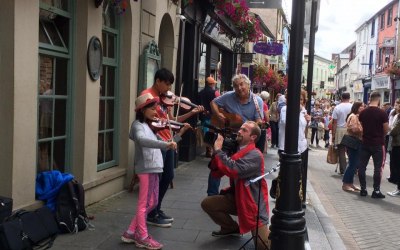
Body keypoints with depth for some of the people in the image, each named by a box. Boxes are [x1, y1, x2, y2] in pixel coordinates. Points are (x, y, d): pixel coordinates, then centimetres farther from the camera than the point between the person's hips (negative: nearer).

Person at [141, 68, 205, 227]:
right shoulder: (147, 95, -11)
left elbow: (171, 120, 14)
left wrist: (191, 113, 6)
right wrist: (158, 121, -32)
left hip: (167, 141, 9)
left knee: (168, 176, 15)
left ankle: (157, 209, 29)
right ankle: (151, 215, 12)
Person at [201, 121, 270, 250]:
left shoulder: (255, 155, -21)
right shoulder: (235, 150, 4)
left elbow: (233, 170, -36)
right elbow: (217, 173, 2)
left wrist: (218, 150, -27)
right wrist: (214, 152, -13)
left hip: (253, 202, -7)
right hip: (236, 197, 7)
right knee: (207, 203, -6)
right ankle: (232, 228, 17)